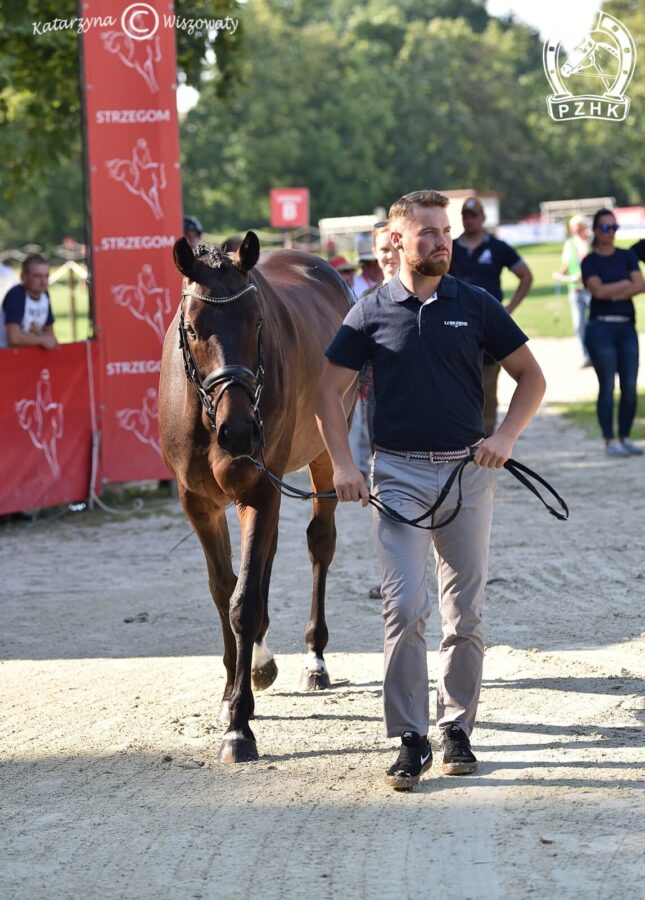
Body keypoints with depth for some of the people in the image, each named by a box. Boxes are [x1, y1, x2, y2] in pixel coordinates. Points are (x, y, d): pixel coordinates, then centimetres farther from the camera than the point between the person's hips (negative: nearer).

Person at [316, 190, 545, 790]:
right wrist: (342, 465, -7)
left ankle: (457, 728, 20)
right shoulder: (372, 313, 1)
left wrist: (505, 437, -7)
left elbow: (530, 376, 9)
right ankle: (410, 739, -5)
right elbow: (328, 392, 5)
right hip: (399, 474, -2)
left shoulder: (476, 307, 3)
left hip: (467, 471, 2)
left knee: (465, 614, 7)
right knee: (404, 608, -10)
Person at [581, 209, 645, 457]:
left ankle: (625, 438, 10)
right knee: (607, 385, -5)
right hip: (601, 327, -4)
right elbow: (598, 290, -13)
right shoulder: (590, 261, 2)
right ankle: (609, 441, 0)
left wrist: (613, 292, -10)